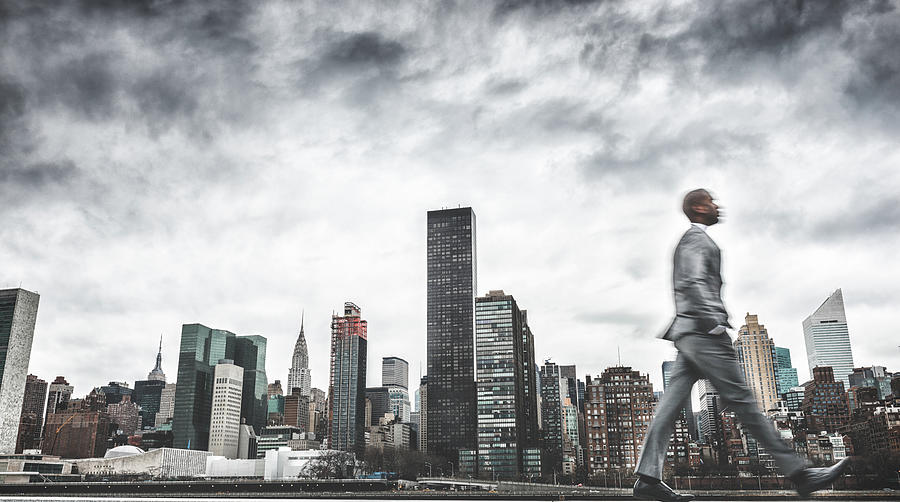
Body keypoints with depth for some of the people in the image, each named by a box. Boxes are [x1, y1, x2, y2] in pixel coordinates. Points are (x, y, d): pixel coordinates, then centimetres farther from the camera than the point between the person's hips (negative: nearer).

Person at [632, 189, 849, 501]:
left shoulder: (694, 240, 28)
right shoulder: (696, 237, -4)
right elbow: (692, 283, -18)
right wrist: (712, 322, -22)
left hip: (690, 335, 10)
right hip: (703, 333, -10)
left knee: (672, 403, 1)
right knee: (742, 400, -7)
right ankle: (798, 473, -2)